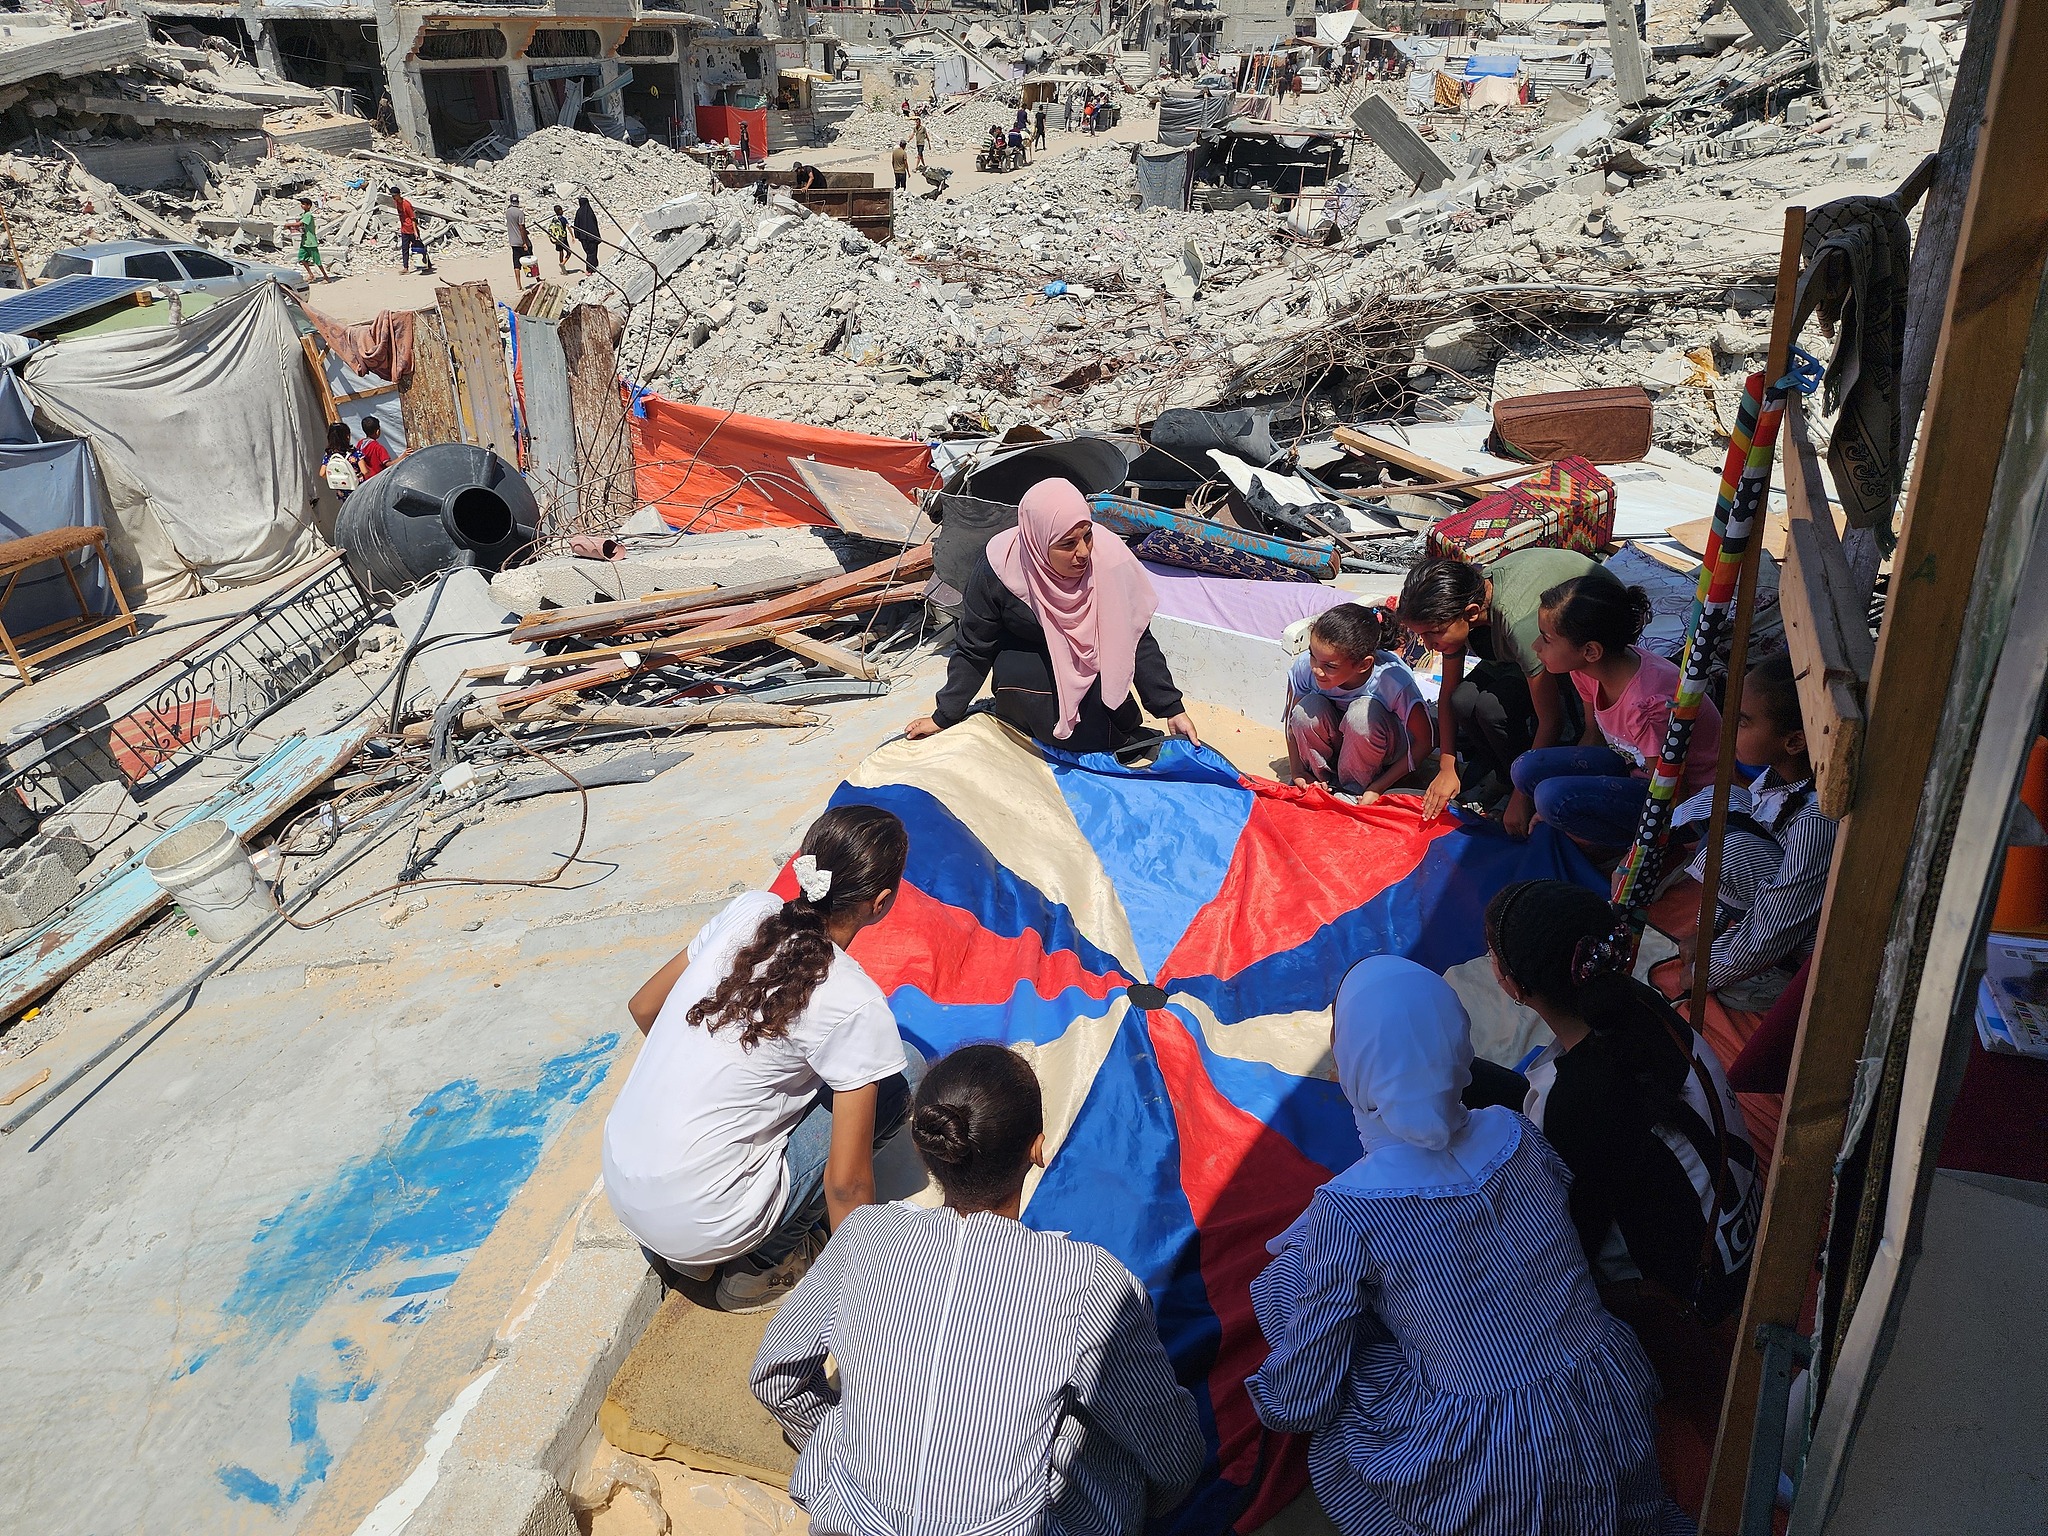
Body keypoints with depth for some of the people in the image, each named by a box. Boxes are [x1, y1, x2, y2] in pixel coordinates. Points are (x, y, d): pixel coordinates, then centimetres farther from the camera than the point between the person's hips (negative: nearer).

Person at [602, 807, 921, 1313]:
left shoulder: (750, 911, -2)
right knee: (903, 1074, 0)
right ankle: (764, 1265, 6)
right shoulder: (855, 1005, -18)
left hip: (619, 1188, 7)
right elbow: (846, 1184, -14)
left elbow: (643, 1009, 12)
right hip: (697, 1226, -7)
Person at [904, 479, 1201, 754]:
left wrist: (1172, 709, -16)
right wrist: (944, 717, -8)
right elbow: (974, 650, -13)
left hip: (1094, 658, -1)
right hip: (1025, 657, 1)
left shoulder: (1109, 556, -26)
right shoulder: (1000, 567, -27)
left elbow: (1138, 641, -14)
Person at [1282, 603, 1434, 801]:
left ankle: (1355, 789, -12)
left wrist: (1378, 788, -22)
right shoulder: (1305, 666, -25)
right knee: (1309, 706, -28)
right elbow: (1292, 720, -7)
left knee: (1363, 711, -34)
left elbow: (1425, 742, -22)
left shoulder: (1394, 679, -33)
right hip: (1335, 744, 3)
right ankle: (1323, 780, -5)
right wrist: (1298, 773, -14)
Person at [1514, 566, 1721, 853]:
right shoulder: (1587, 670, -10)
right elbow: (1594, 736, 8)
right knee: (1527, 769, -9)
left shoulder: (1648, 704, -34)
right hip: (1635, 764, 8)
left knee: (1554, 797, -27)